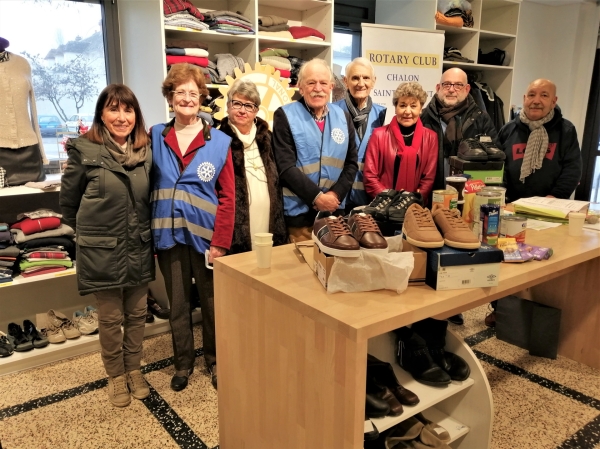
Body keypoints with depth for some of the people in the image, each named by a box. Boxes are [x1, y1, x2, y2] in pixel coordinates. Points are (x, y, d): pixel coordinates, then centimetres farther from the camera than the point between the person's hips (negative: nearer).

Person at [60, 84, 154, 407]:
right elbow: (68, 202, 1)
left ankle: (133, 369, 36)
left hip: (140, 248, 4)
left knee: (137, 314, 15)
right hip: (102, 251, -3)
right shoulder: (84, 150, -9)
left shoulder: (146, 150, 1)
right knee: (111, 318, 10)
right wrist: (92, 231, 8)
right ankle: (116, 375, 32)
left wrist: (145, 232, 10)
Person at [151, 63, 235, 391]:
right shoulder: (155, 137, 5)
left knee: (211, 302, 12)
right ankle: (183, 362, 33)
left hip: (205, 236, -2)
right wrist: (149, 233, -1)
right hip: (169, 235, 2)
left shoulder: (219, 141, -3)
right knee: (178, 304, 14)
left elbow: (227, 197, -6)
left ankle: (214, 360, 32)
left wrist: (220, 242, -11)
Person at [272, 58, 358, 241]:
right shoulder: (285, 116, -3)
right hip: (299, 211, -4)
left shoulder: (343, 117, 10)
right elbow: (286, 167, -11)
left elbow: (351, 162, 7)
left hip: (335, 210, 4)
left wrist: (335, 194, -8)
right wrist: (317, 197, -16)